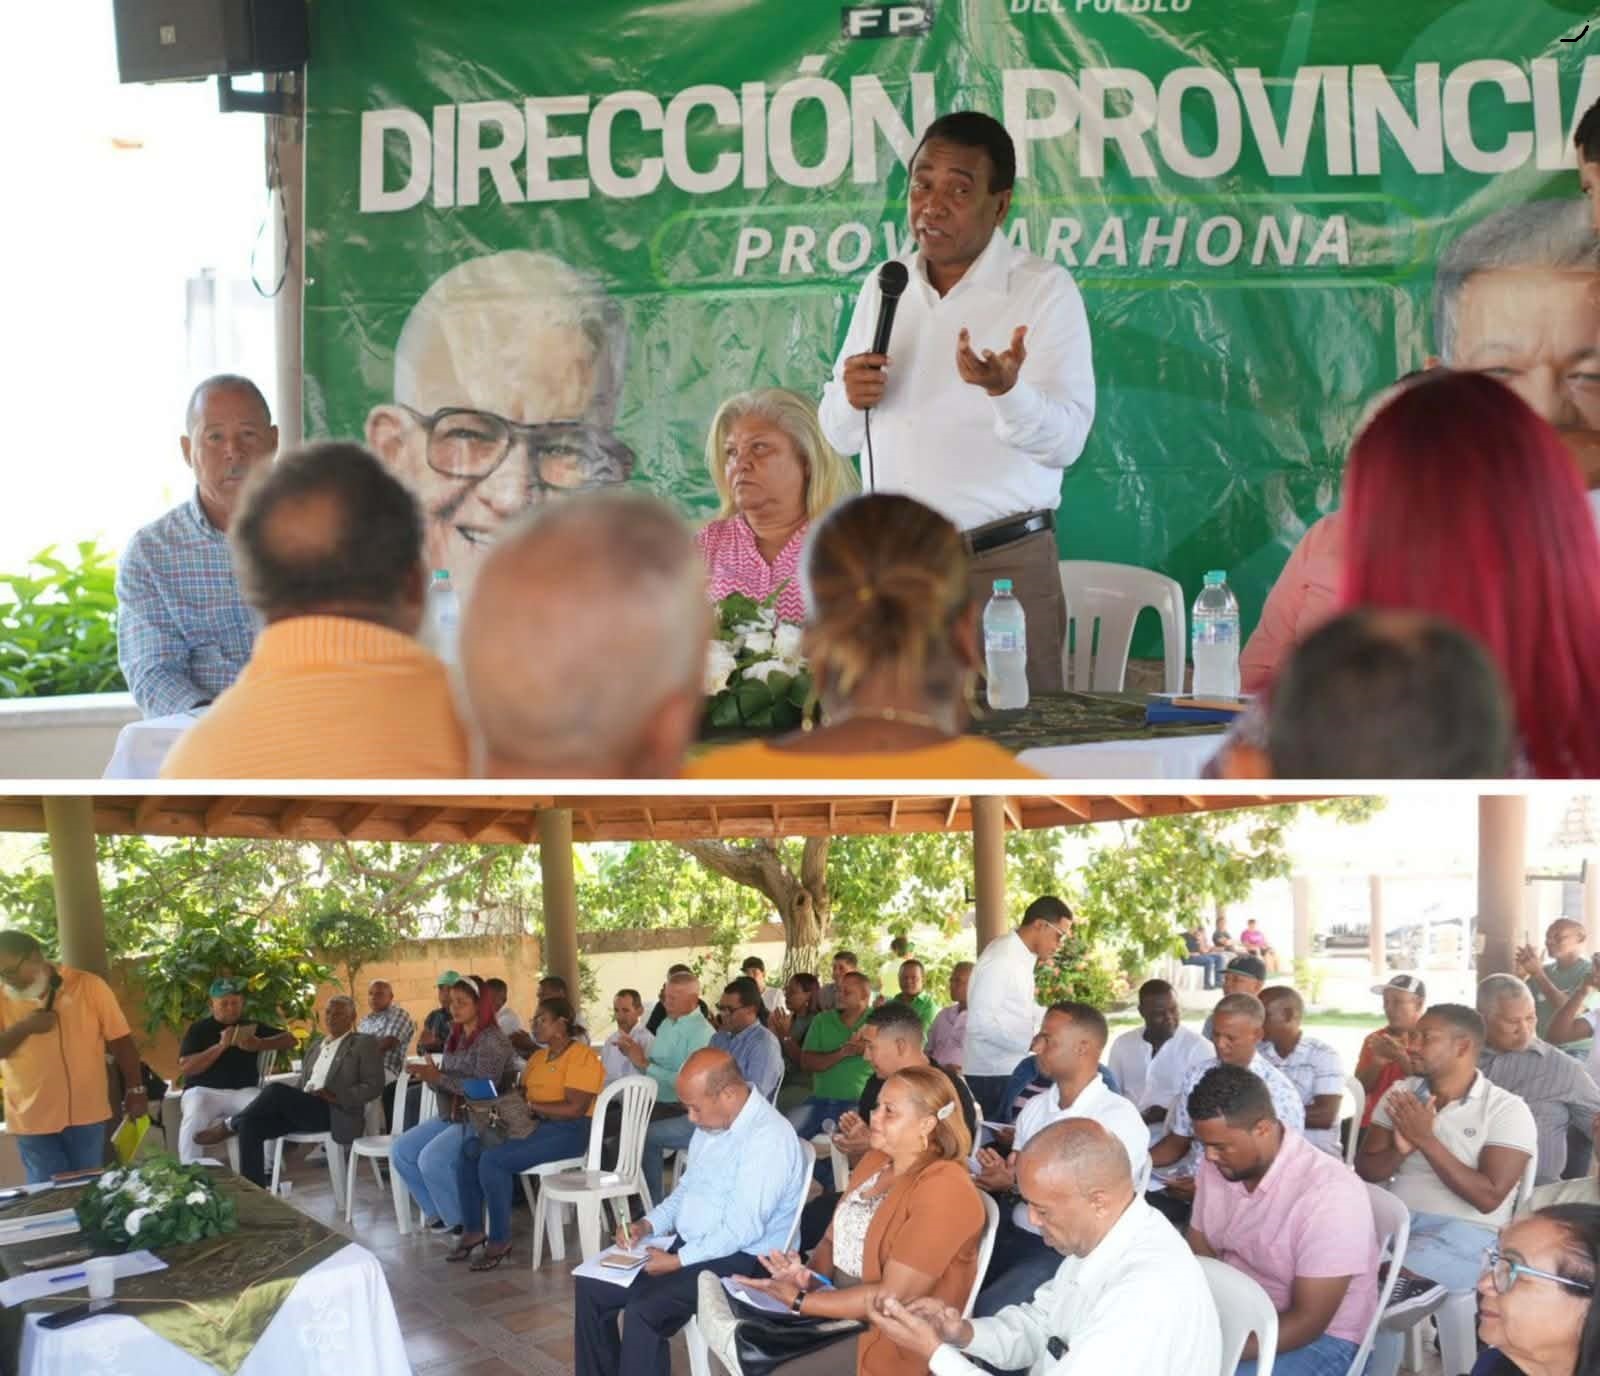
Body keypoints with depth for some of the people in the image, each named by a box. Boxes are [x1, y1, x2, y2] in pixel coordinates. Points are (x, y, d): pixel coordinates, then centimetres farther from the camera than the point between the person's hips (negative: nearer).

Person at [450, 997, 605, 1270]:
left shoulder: (582, 1056, -11)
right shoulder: (538, 1056, 18)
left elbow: (575, 1108, -20)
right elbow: (522, 1094, 16)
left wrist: (529, 1106, -20)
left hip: (568, 1131, -9)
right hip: (534, 1125, 9)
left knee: (493, 1159, -26)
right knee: (468, 1148, -10)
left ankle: (500, 1240, -13)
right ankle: (472, 1230, -1)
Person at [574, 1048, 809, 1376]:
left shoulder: (768, 1138, -22)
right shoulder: (710, 1125, 8)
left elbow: (742, 1231, -25)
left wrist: (677, 1262, -20)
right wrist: (648, 1224, 3)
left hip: (738, 1260, -9)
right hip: (687, 1246, 9)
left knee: (642, 1311, -28)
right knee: (592, 1286, 1)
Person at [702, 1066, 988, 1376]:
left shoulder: (944, 1191, -17)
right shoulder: (875, 1160, 8)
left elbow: (893, 1297, -20)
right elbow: (833, 1239, 11)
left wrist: (799, 1301, -18)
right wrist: (808, 1275, -10)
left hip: (889, 1336, -8)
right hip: (837, 1305, 8)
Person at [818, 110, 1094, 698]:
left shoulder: (1046, 289, -4)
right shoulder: (883, 287, 11)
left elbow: (1064, 441, -12)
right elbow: (839, 436, 15)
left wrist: (1006, 389, -31)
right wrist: (850, 398, -7)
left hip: (1003, 563, -4)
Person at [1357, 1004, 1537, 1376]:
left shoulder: (1507, 1110, -5)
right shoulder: (1402, 1093, 10)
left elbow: (1488, 1198, -13)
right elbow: (1365, 1170, 8)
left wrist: (1427, 1140, -17)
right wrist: (1401, 1149, -13)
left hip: (1464, 1232, -5)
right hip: (1392, 1218, 5)